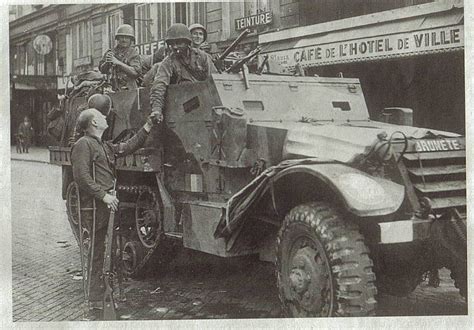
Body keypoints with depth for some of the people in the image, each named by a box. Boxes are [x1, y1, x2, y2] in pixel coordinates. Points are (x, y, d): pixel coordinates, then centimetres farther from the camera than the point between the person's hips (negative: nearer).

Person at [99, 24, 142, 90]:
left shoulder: (133, 53, 0)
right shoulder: (111, 52, 13)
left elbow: (136, 72, -14)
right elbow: (102, 70, 13)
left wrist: (118, 62, -17)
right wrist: (107, 62, -9)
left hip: (128, 90, -4)